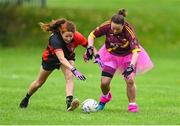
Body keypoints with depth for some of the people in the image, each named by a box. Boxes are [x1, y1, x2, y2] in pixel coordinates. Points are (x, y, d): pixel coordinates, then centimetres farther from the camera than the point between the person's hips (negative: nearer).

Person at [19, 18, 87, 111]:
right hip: (51, 57, -2)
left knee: (69, 77, -27)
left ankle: (69, 102, -37)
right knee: (39, 82, 16)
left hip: (68, 56, 2)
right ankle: (26, 98, 42)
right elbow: (61, 59, -56)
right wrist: (74, 70, -67)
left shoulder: (77, 37, -33)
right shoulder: (55, 39, -46)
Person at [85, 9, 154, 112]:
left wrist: (131, 66, -52)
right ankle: (105, 97, 32)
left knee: (130, 80, -19)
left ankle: (133, 105, 1)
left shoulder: (128, 30, -35)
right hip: (111, 55, 2)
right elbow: (92, 35, -10)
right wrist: (90, 48, -25)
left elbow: (136, 50, -41)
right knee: (104, 83, -2)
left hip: (128, 55, -2)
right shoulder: (107, 26, -27)